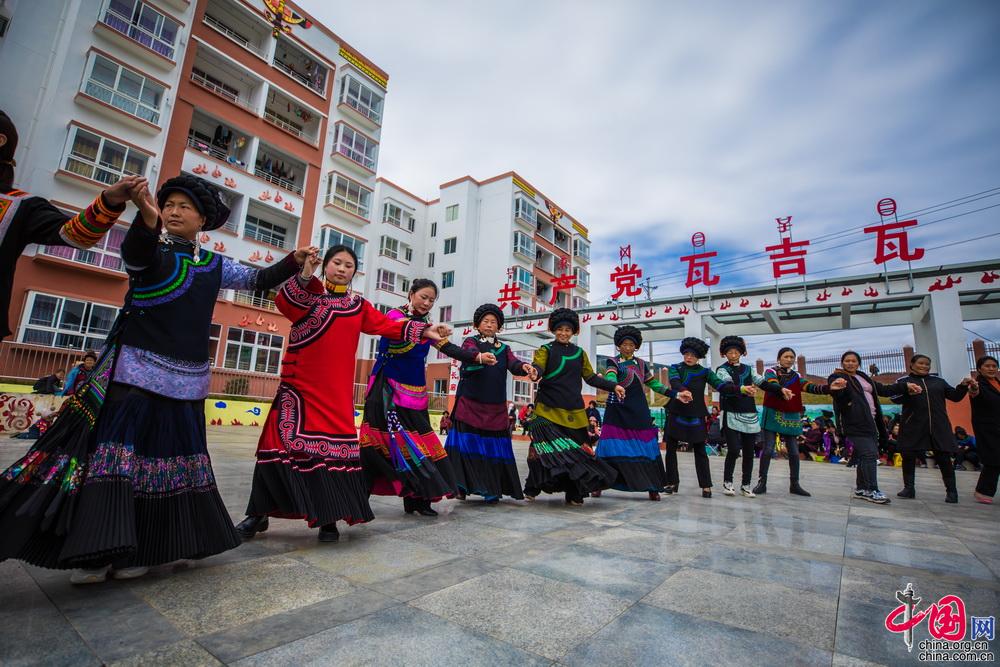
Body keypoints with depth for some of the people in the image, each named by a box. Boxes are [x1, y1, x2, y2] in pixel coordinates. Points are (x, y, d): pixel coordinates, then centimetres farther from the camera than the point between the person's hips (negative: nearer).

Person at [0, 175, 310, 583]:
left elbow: (258, 280, 18)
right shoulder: (149, 249, 0)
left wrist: (293, 261, 5)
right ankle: (95, 551, 5)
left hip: (186, 382, 3)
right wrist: (147, 217, -44)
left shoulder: (216, 266, 10)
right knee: (116, 451, -8)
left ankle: (138, 550, 18)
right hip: (136, 373, -3)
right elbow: (133, 253, -24)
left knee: (170, 458, 5)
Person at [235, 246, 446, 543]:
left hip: (336, 391, 2)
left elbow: (389, 326, 10)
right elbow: (283, 302, -15)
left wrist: (423, 331, 2)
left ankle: (328, 517, 12)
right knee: (282, 443, -1)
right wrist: (305, 276, -30)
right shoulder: (306, 293, 6)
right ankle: (258, 514, 17)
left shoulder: (359, 306, 15)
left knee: (335, 446, 0)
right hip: (299, 385, -2)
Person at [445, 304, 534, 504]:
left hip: (496, 408, 3)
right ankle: (461, 486, 1)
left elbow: (513, 364, -4)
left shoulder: (504, 348, 15)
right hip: (469, 404, -3)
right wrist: (480, 357, -43)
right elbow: (469, 353, -20)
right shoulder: (470, 342, 5)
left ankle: (492, 490, 12)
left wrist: (524, 367, -28)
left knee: (494, 447, 2)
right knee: (467, 443, -9)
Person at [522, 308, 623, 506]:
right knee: (546, 450, -6)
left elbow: (591, 377, 19)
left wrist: (613, 386, 10)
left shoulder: (580, 353, 15)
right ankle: (531, 490, 9)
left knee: (576, 450, 1)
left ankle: (574, 494, 13)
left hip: (574, 411, 4)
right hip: (548, 409, -3)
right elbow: (537, 367, -15)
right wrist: (534, 373, -39)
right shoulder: (545, 350, 4)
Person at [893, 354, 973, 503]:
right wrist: (907, 392, -26)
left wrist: (963, 386, 0)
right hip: (913, 426, -2)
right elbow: (894, 398, -7)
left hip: (938, 426, 2)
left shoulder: (938, 381, 15)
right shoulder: (903, 381, 4)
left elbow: (955, 396, 17)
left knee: (943, 457, 5)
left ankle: (951, 490, 18)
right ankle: (909, 488, 11)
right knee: (908, 456, 0)